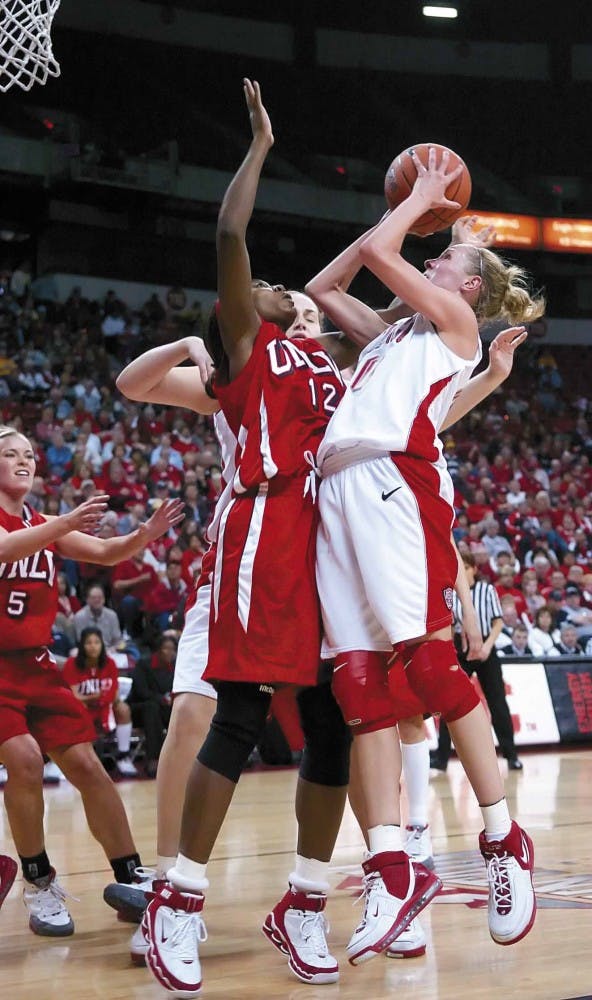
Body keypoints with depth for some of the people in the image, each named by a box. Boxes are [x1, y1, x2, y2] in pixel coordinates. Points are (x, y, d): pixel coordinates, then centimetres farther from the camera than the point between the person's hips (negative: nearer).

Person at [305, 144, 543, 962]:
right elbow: (322, 287, 38)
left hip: (396, 481, -7)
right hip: (341, 489, 7)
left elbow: (378, 252, 3)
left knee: (429, 663, -15)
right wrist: (412, 204, 35)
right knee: (358, 681, -6)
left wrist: (424, 197, 21)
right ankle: (392, 870, -11)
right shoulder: (393, 334, 32)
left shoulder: (458, 323, 12)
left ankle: (504, 841, -6)